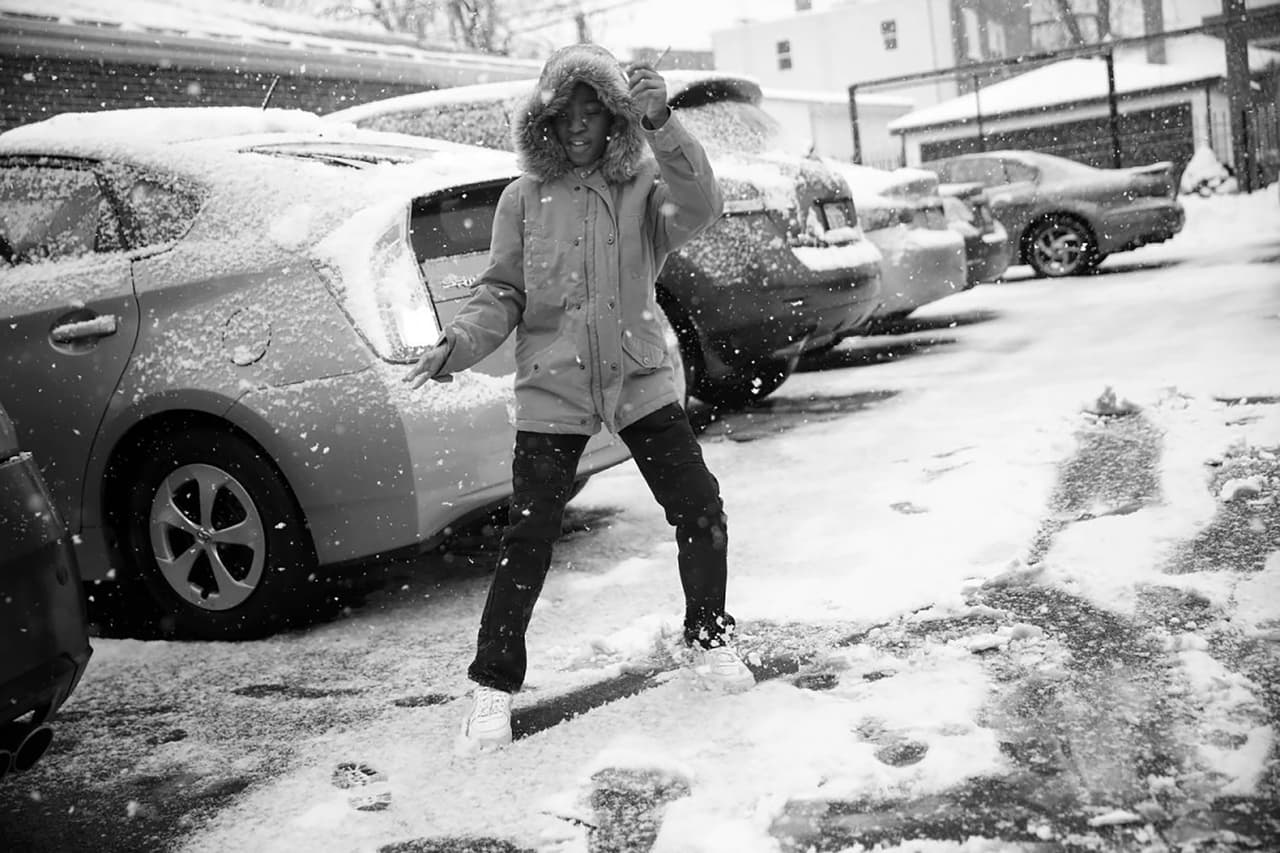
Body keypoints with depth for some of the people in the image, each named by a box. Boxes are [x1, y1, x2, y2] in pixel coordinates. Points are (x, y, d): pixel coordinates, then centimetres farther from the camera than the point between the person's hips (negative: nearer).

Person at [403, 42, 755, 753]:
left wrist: (662, 126, -32)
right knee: (527, 542, -4)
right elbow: (501, 293, 3)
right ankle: (493, 685, 11)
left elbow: (698, 210, -20)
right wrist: (458, 344, -15)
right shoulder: (524, 199, 2)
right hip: (552, 393, -1)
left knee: (700, 512, 1)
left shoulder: (642, 185, 1)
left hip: (640, 382, 1)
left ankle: (709, 639, 26)